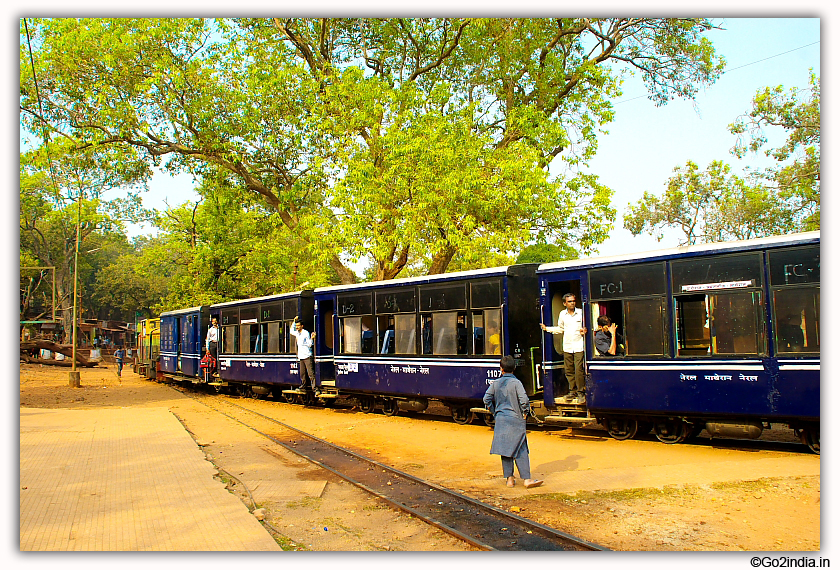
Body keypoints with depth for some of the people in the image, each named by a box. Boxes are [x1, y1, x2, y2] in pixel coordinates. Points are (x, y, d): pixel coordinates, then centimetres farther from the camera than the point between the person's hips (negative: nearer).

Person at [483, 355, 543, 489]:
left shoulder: (495, 383, 4)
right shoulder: (516, 383, -9)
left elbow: (487, 399, 6)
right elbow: (524, 400, -17)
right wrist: (525, 413, -1)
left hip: (500, 421, 4)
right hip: (515, 420, -4)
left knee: (505, 449, 9)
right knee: (520, 451, -1)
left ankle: (509, 478, 11)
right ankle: (527, 479, -2)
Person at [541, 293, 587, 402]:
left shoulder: (581, 313, 1)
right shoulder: (562, 314, 9)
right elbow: (560, 329, 19)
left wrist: (584, 330, -13)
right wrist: (547, 328, 13)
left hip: (579, 346, -3)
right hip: (567, 347, 3)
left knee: (578, 370, -8)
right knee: (569, 370, 6)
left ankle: (580, 392, 3)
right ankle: (572, 391, 18)